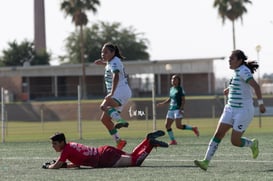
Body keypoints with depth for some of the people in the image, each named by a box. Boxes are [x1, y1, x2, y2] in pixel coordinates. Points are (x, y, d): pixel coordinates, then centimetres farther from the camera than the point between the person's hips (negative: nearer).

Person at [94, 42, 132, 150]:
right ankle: (119, 142, 14)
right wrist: (103, 63, 35)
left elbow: (116, 77, -33)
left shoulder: (115, 62, -14)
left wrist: (112, 93, -45)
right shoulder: (111, 62, 17)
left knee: (104, 106, -36)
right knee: (105, 119, 9)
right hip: (116, 94, 10)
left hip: (121, 92, -10)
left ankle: (121, 121, -51)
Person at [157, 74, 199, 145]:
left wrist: (181, 108, -22)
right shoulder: (171, 89, 15)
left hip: (178, 109, -8)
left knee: (178, 126, -16)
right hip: (171, 109, 8)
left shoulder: (180, 89, -6)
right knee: (167, 125, 0)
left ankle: (193, 129, 2)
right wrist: (162, 103, 15)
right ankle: (173, 140, 7)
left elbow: (183, 100, -11)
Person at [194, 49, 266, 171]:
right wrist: (231, 89, 23)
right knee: (218, 134, -5)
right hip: (231, 109, 9)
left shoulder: (243, 71, -17)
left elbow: (256, 86, -27)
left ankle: (253, 144, 26)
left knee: (235, 141, -4)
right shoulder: (238, 71, 10)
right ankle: (206, 161, -9)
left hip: (244, 111, -9)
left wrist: (261, 103, -34)